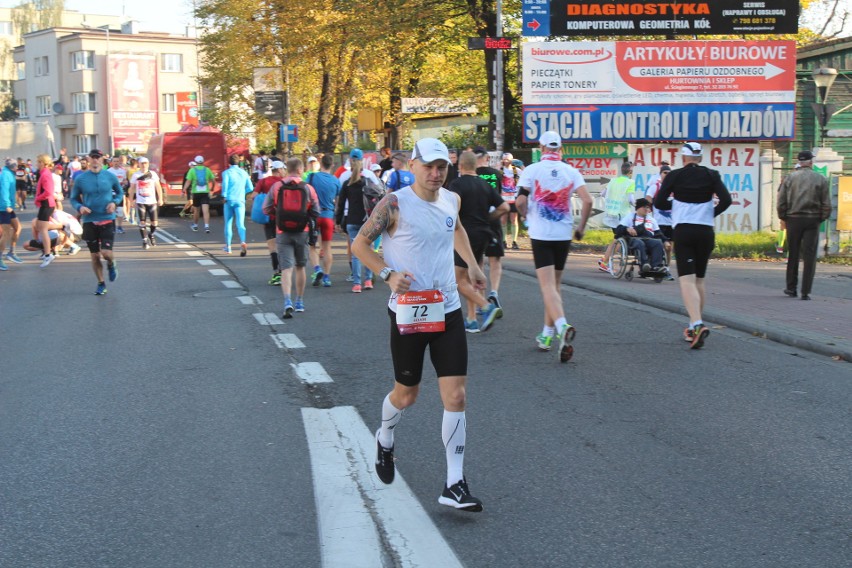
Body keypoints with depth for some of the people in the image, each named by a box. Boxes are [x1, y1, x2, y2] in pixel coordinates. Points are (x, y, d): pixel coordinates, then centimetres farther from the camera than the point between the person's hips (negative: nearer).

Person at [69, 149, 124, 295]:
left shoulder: (110, 176, -1)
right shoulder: (81, 178, -2)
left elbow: (120, 193, 13)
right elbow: (73, 199, 7)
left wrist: (115, 202, -7)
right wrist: (80, 207, -14)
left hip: (107, 220, -1)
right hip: (89, 221, 1)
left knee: (106, 252, -14)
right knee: (95, 255, 7)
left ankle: (111, 265, 23)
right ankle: (101, 284, 25)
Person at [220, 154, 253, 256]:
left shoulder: (226, 172, -2)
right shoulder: (244, 173, 9)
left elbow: (224, 184, -17)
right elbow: (250, 187, 7)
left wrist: (224, 196, -6)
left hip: (229, 200, -1)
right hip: (240, 201, 1)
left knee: (228, 223, 13)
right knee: (240, 224, -6)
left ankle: (228, 246, 20)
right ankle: (243, 242, -32)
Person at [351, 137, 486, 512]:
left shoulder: (451, 199, 7)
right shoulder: (394, 204, -11)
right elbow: (359, 245, -6)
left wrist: (472, 264, 20)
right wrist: (389, 273, -19)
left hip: (447, 310, 4)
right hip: (409, 311, -4)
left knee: (456, 396, -4)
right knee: (406, 394, 11)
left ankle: (454, 484, 1)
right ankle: (385, 440, 45)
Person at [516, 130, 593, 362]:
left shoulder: (532, 170, -3)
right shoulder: (571, 172, 3)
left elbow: (520, 202, -10)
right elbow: (587, 200, -7)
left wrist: (527, 215, 12)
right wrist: (581, 227, 7)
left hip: (540, 234, -3)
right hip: (563, 234, 3)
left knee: (548, 286, -9)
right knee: (555, 284, 17)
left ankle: (562, 326, -32)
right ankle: (548, 333, 25)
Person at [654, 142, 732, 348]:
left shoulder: (675, 176, -1)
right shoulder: (711, 175, 4)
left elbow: (658, 202, -1)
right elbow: (726, 200, -6)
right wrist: (712, 213, 12)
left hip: (683, 231, -3)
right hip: (706, 232, 3)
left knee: (687, 279, -9)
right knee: (700, 279, 16)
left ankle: (697, 325, -30)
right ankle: (694, 327, 23)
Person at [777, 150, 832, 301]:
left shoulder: (790, 178, 1)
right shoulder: (821, 179, -1)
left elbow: (781, 201, -2)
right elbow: (827, 204, -3)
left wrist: (784, 217, 9)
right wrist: (821, 218, 10)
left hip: (793, 220, 1)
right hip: (812, 220, -1)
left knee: (793, 255, 12)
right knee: (809, 256, 1)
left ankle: (791, 288, 19)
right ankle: (805, 292, -2)